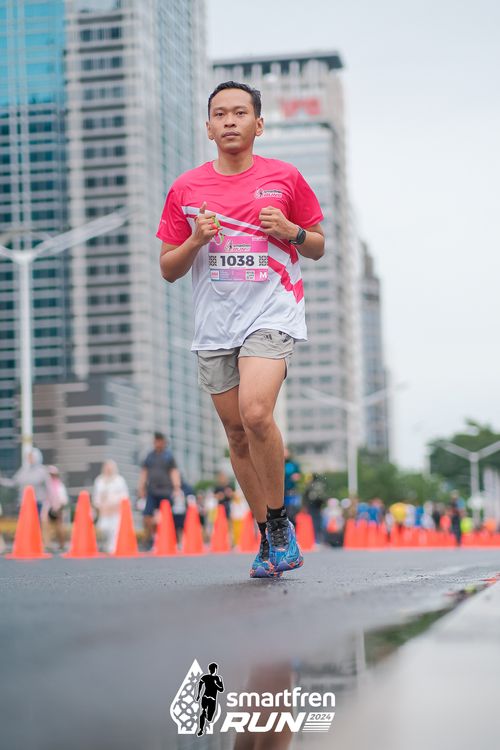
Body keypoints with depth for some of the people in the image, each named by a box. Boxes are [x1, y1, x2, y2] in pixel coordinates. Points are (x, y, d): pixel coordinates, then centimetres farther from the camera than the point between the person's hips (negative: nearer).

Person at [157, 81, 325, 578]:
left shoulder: (285, 178, 4)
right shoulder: (186, 189, 7)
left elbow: (318, 247, 12)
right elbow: (168, 270, 10)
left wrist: (291, 231, -9)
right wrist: (196, 241, -10)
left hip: (272, 312, -3)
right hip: (214, 325, 3)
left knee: (255, 412, -24)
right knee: (237, 434, 5)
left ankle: (280, 520, -5)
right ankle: (268, 538, 19)